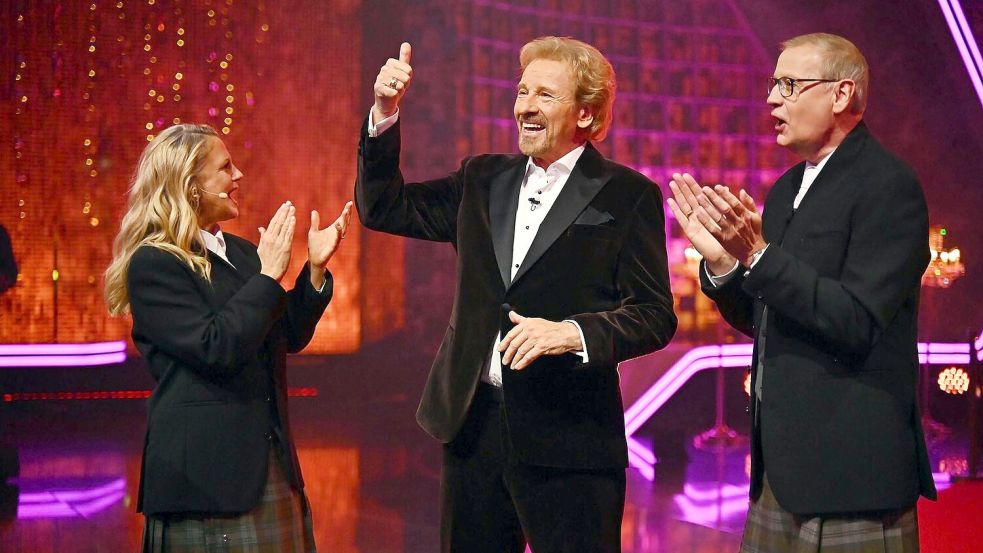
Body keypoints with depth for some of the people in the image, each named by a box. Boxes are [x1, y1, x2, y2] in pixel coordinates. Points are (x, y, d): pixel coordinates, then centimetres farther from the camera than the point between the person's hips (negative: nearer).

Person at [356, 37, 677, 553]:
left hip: (568, 435, -4)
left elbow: (655, 316, -7)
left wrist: (572, 333, -24)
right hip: (473, 421, 5)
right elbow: (383, 209, 13)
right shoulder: (482, 179, 11)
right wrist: (384, 114, 1)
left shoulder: (627, 195, -3)